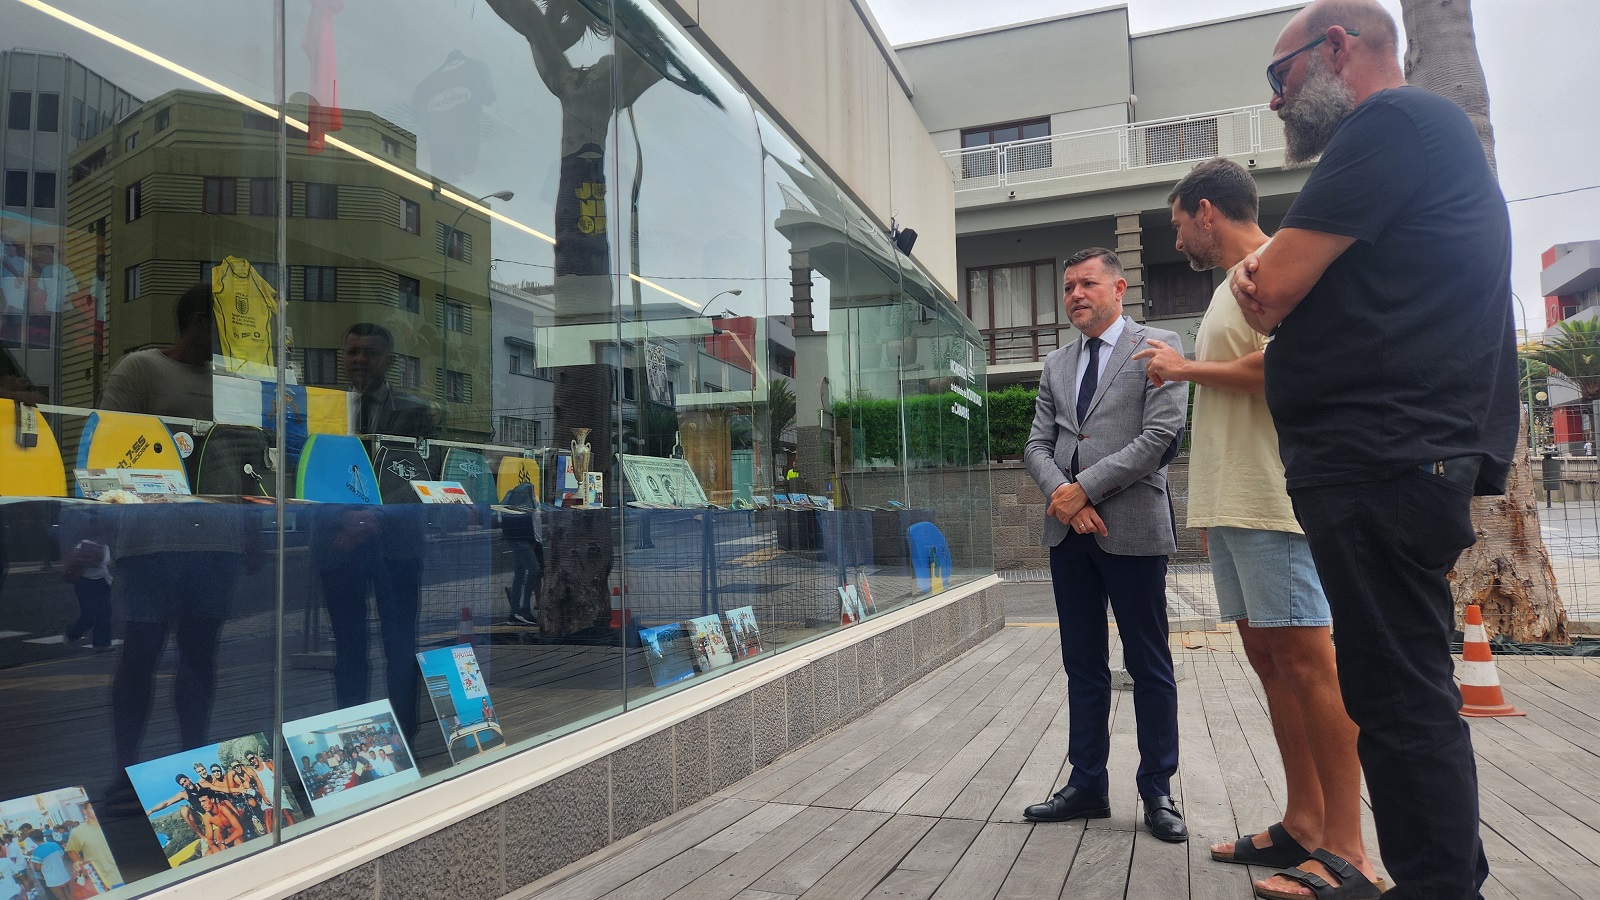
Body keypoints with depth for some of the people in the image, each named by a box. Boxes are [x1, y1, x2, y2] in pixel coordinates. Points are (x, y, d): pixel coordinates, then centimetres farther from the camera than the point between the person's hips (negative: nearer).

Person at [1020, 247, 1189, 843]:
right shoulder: (1056, 365, 17)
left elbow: (1161, 436, -11)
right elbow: (1038, 444, 12)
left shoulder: (1157, 347, 0)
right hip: (1067, 529, 5)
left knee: (1149, 666, 5)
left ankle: (1157, 792, 18)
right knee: (1083, 665, 11)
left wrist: (1084, 489, -13)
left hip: (1131, 526, -5)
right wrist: (1061, 494, -8)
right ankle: (1087, 785, 21)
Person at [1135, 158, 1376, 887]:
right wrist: (1211, 502, 18)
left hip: (1274, 500, -10)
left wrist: (1185, 367, -5)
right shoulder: (1233, 287, 23)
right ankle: (1304, 824, 17)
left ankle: (1346, 848, -1)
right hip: (1232, 503, 10)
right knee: (1267, 656, 9)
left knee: (1306, 659, -8)